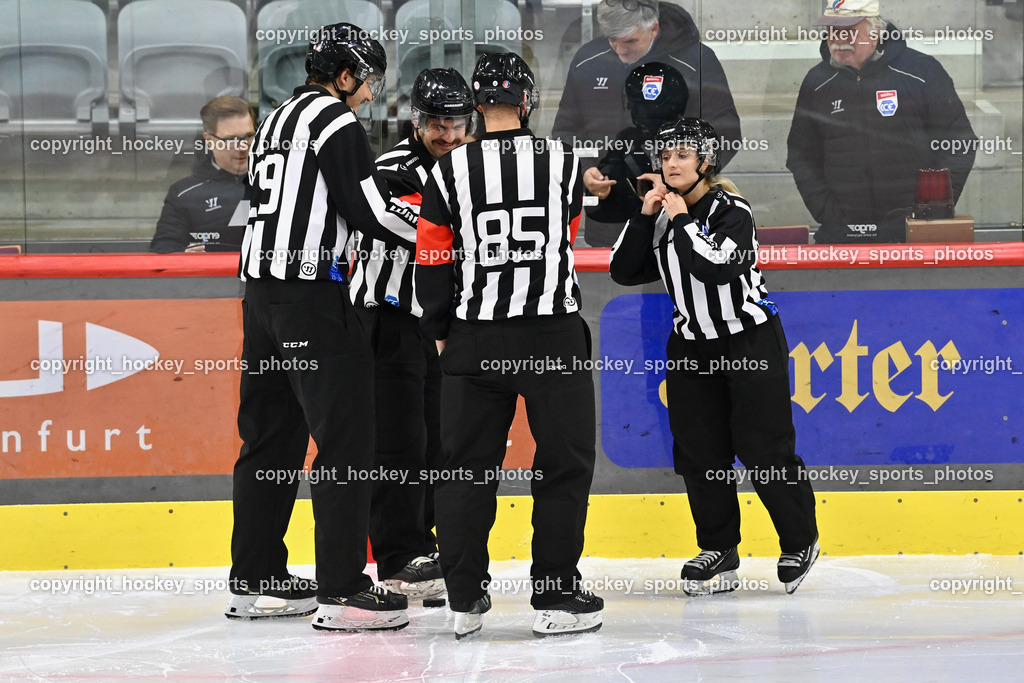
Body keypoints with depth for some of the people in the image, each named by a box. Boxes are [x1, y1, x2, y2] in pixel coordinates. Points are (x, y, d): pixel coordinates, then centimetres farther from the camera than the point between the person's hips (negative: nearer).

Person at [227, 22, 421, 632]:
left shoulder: (277, 121, 19)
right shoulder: (335, 120, -9)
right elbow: (372, 210, -15)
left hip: (263, 288, 9)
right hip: (313, 292, -9)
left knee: (274, 433, 14)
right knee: (346, 437, -7)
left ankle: (255, 581, 17)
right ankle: (341, 590, -9)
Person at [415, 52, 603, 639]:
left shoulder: (451, 170, -2)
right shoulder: (562, 160, -1)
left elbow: (433, 262, 3)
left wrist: (441, 329, 17)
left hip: (475, 339, 1)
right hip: (554, 334, -1)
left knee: (468, 464, 9)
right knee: (565, 460, 6)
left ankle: (466, 600, 9)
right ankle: (557, 598, 3)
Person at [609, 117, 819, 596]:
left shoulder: (731, 210, -14)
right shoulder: (662, 216, 5)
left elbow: (716, 267, -29)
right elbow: (624, 271, 1)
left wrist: (683, 221, -22)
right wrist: (644, 219, -8)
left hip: (750, 339, -6)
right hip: (692, 348, 6)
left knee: (764, 447, -6)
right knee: (698, 449, 3)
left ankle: (800, 543, 10)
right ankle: (718, 552, 13)